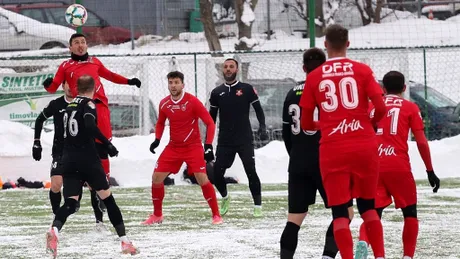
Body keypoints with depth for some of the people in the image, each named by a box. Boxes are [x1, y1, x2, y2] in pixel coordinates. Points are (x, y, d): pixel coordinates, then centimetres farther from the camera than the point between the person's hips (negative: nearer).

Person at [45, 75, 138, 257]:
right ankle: (124, 241, 6)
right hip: (87, 159, -5)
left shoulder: (70, 105, 16)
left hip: (68, 161, 5)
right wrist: (107, 144, -19)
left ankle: (54, 230, -33)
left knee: (70, 203, -3)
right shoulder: (88, 104, -6)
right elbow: (90, 126, -23)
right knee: (108, 199, 6)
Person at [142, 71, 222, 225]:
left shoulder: (192, 101, -15)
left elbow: (210, 123, -12)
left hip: (193, 147, -5)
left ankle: (216, 215, -5)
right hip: (173, 147, 5)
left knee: (202, 179, -18)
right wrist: (157, 139, 1)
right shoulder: (164, 104, -1)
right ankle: (157, 215, 15)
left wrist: (208, 146, -20)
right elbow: (160, 123, 19)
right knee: (156, 177, -2)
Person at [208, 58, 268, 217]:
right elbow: (211, 118, 13)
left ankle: (258, 206, 0)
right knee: (216, 173, -2)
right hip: (224, 142, 3)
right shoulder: (217, 92, 8)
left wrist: (262, 128, -13)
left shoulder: (247, 89, 0)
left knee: (251, 172, -10)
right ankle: (225, 198, 26)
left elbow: (258, 110, 2)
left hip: (245, 140, -3)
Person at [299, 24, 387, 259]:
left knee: (339, 211, 3)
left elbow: (305, 123, 8)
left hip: (332, 151, -1)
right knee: (368, 206, 16)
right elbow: (381, 108, -5)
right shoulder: (362, 70, 2)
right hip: (364, 147, 1)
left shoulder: (314, 77, 5)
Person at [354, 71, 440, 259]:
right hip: (398, 166, -2)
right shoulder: (410, 108, 8)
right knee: (410, 214, 15)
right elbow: (421, 142, 2)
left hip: (373, 166, 2)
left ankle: (362, 242, -26)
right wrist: (430, 171, 8)